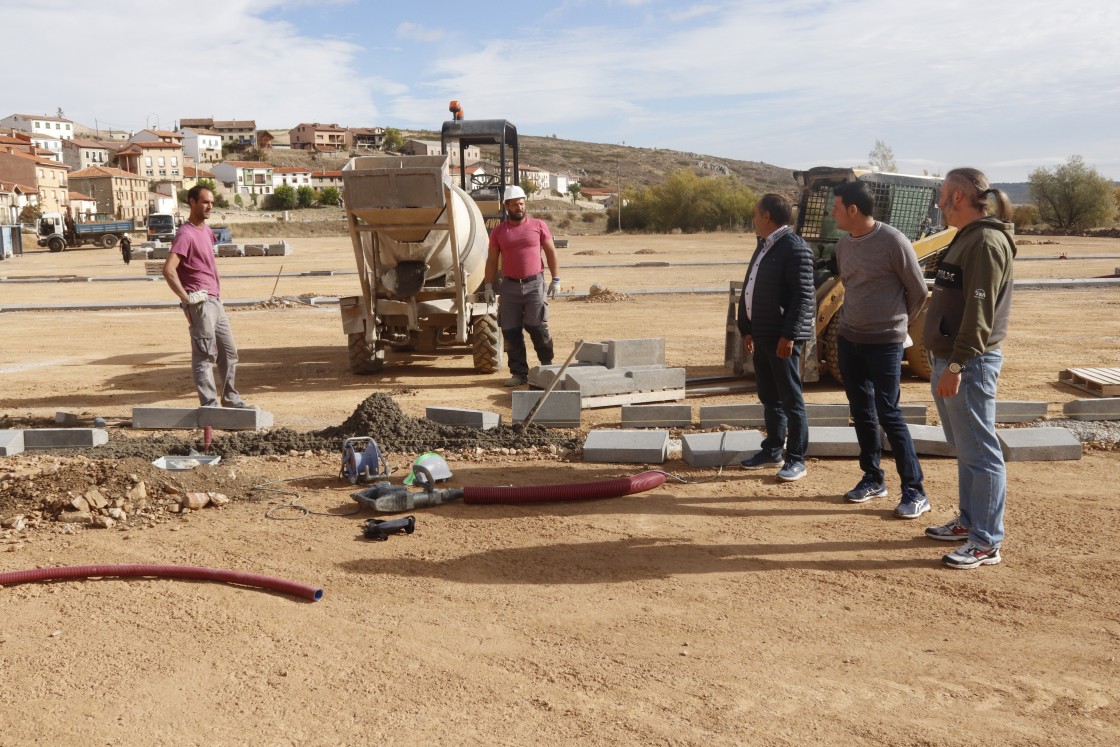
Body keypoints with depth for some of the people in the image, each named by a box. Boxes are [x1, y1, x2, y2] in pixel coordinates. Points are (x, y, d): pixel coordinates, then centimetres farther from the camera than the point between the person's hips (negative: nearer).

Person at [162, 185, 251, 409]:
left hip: (215, 302, 9)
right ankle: (209, 406, 0)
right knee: (204, 356, -5)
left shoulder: (205, 231, 14)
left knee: (229, 352, 15)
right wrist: (186, 298, -21)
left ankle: (231, 399, 26)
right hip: (201, 304, -9)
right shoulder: (186, 234, -14)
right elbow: (168, 270, -25)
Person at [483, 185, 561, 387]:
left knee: (537, 326, -7)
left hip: (535, 283, -2)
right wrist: (488, 286, 4)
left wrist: (556, 279, 1)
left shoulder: (538, 226, 4)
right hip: (510, 285, 2)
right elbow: (492, 260, 10)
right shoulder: (498, 232, 8)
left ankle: (547, 366, 13)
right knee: (510, 331, 2)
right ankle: (519, 373, 12)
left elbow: (551, 253, 6)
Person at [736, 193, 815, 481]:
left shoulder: (795, 249, -14)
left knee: (790, 399, 0)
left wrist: (788, 335, -22)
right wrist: (748, 329, 16)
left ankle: (796, 460, 8)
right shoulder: (764, 246, 15)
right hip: (762, 335, 9)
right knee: (768, 397, 16)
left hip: (782, 337, -9)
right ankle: (772, 451, 27)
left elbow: (803, 296, -19)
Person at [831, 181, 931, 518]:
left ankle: (915, 491, 1)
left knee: (888, 414, -7)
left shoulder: (893, 242, -15)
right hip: (849, 339, 7)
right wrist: (854, 319, 14)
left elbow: (918, 291, -6)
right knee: (861, 412, 12)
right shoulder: (843, 244, 5)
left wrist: (897, 322, 7)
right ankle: (873, 478, 25)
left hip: (884, 343, -7)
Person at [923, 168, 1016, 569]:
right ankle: (969, 521, 29)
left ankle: (986, 543, 2)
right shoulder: (966, 237, 16)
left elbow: (979, 313, -22)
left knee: (980, 453, -4)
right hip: (950, 359, 10)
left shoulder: (986, 241, -15)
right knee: (965, 449, 18)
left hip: (970, 364, -10)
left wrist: (957, 365, -24)